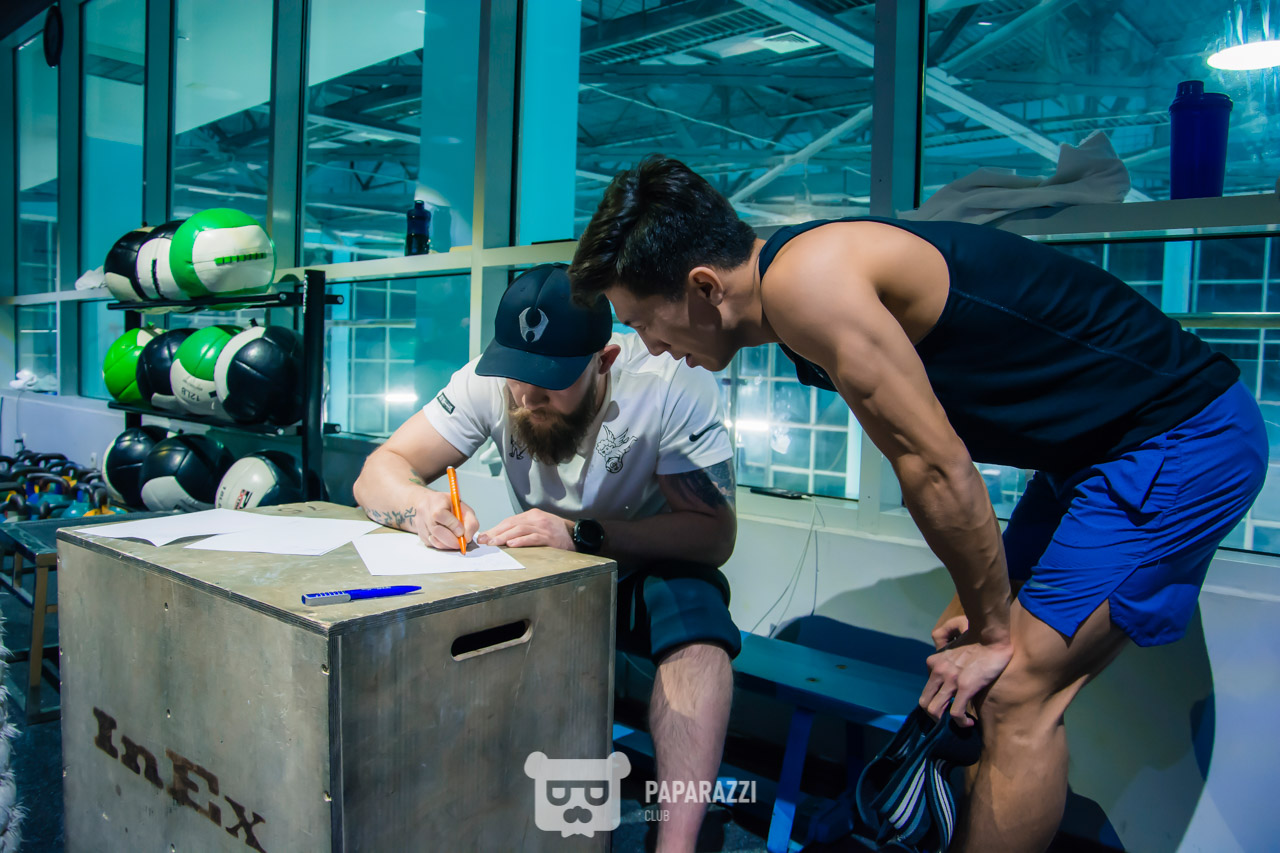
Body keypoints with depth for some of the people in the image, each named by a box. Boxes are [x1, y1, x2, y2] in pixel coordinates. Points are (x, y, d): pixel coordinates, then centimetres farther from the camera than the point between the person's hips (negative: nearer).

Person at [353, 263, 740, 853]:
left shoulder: (672, 385, -25)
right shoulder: (491, 381, -16)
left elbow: (716, 534, -27)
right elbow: (377, 474, -15)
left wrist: (582, 534, -40)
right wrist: (420, 507, -39)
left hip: (648, 574, -2)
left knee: (695, 606, -35)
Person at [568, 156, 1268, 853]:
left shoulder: (806, 281, -25)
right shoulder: (798, 283, 5)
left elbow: (935, 468, -24)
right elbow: (933, 450, 10)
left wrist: (994, 632, -11)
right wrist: (978, 605, 10)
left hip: (1184, 438, -9)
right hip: (1097, 445, 9)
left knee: (1016, 696, -9)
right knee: (1000, 688, 11)